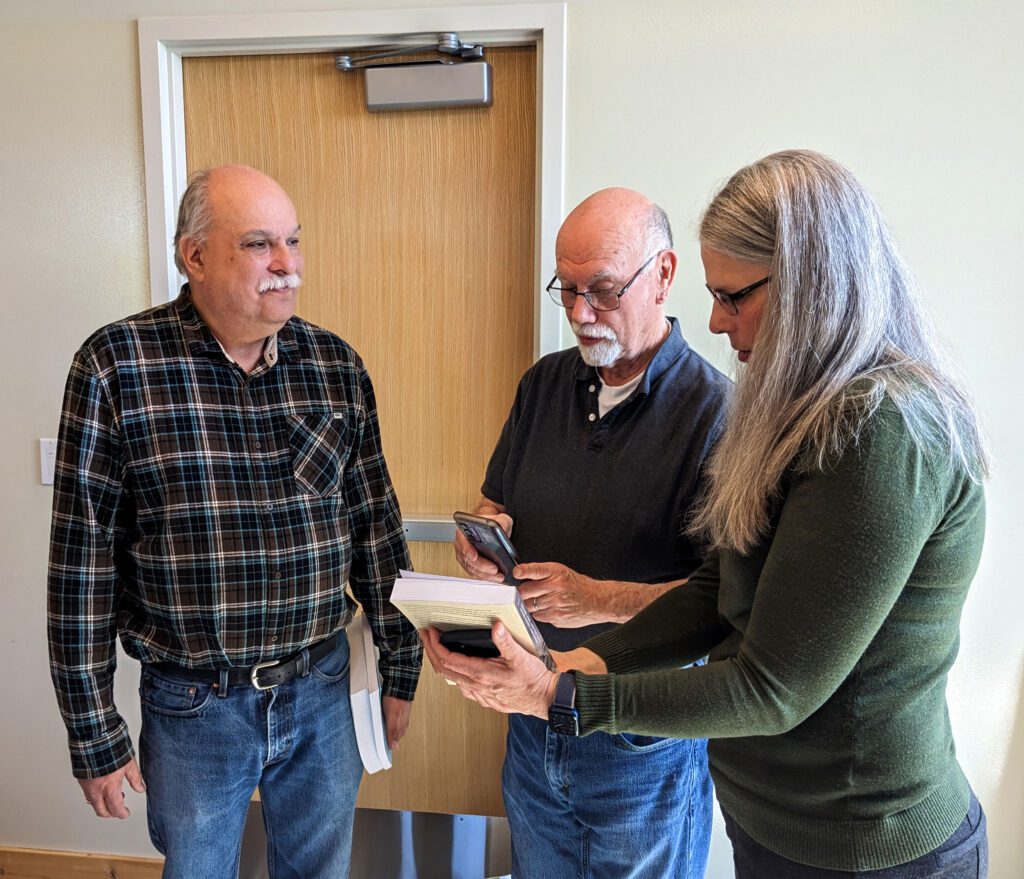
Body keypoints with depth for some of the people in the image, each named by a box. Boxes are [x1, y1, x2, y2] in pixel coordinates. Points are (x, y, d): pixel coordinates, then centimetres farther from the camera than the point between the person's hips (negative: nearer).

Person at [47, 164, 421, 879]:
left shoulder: (338, 365, -4)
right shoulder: (116, 365, -13)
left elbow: (377, 525, 2)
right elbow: (83, 561, -9)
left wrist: (400, 670, 7)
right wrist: (94, 735, -5)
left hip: (321, 689, 3)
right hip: (192, 705, -2)